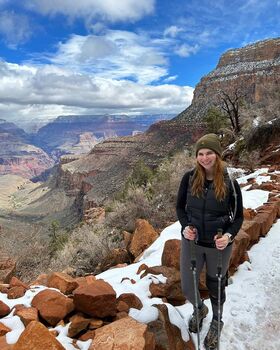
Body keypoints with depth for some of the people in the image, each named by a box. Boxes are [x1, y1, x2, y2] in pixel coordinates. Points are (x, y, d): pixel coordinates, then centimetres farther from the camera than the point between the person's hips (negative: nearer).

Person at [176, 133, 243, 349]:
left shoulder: (230, 184, -14)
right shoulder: (189, 178, -10)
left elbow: (238, 216, -4)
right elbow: (180, 207, 2)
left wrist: (229, 235, -21)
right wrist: (186, 226, -16)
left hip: (219, 245, -1)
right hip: (192, 242, 2)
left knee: (216, 286, 20)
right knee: (188, 288, 14)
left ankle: (216, 323, 50)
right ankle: (200, 309, 50)